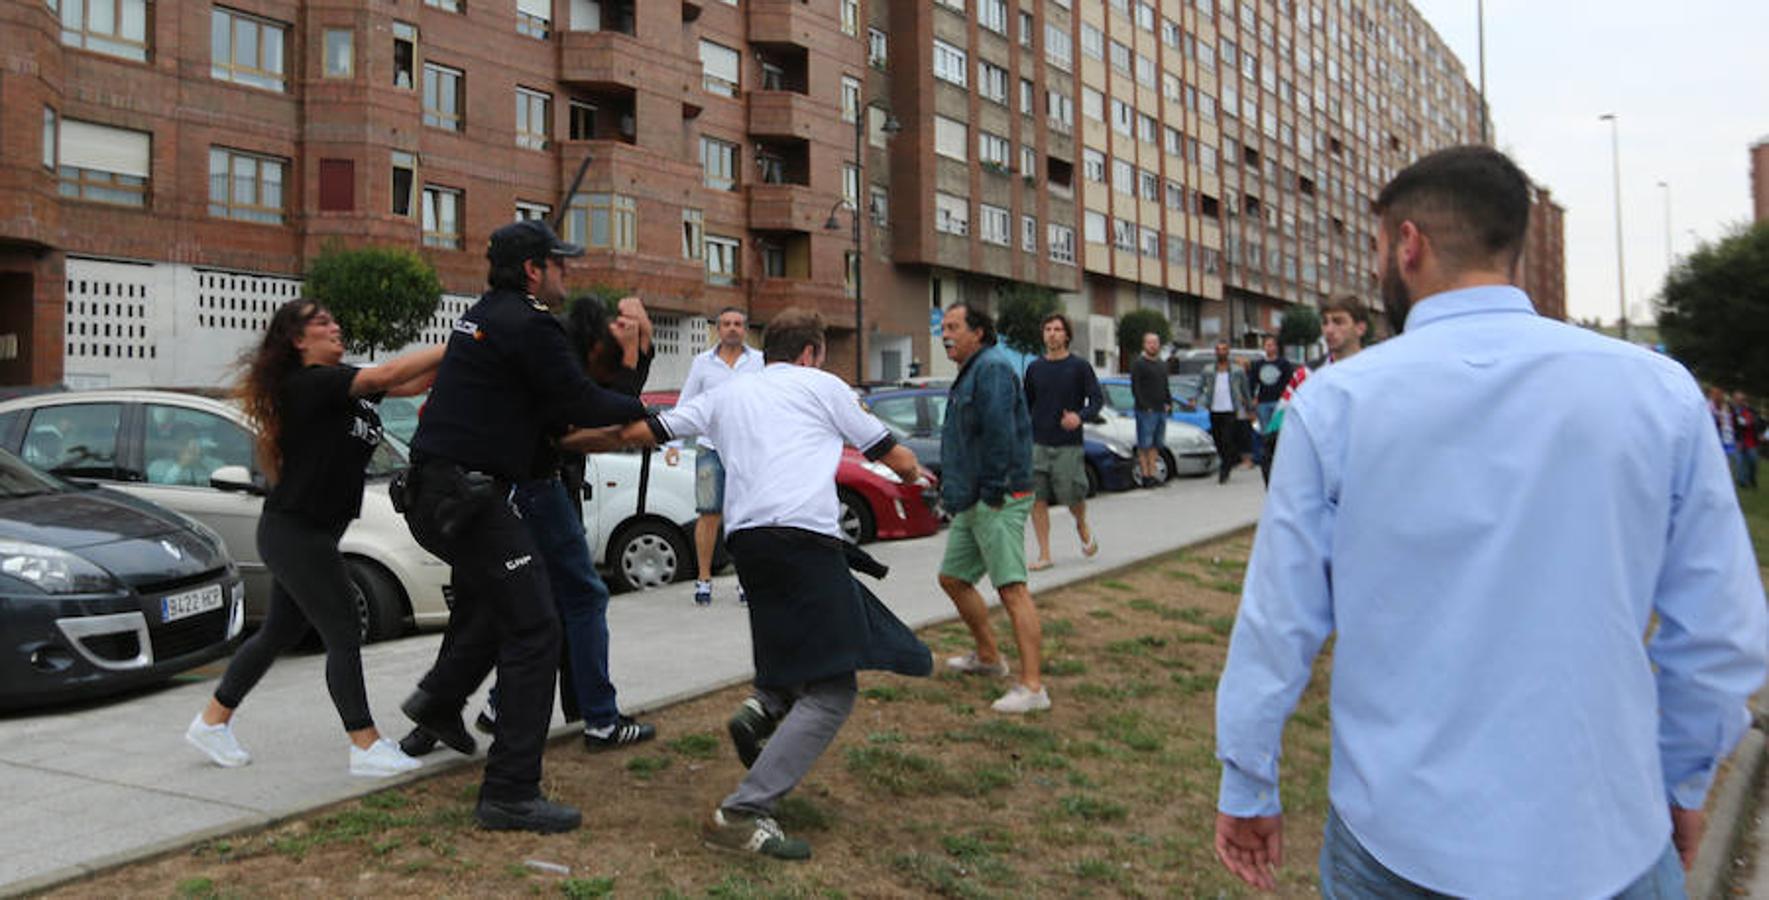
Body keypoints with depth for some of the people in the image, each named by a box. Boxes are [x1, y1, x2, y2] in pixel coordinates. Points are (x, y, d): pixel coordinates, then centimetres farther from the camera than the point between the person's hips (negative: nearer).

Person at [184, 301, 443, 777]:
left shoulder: (339, 382, 12)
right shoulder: (307, 383, -16)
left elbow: (409, 385, 7)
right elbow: (388, 374, -26)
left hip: (310, 533, 10)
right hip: (294, 532, -10)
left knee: (280, 633, 18)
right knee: (343, 635, -6)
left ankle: (212, 721, 32)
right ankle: (366, 746, 1)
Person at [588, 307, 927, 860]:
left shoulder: (729, 394, 26)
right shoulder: (823, 386, 16)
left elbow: (641, 431, 25)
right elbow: (895, 457, 23)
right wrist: (914, 473, 45)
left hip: (745, 538, 6)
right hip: (805, 534, -6)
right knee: (831, 691, -6)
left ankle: (764, 707, 4)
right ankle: (741, 815, -15)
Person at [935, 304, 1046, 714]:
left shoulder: (992, 367, -12)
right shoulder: (968, 374, 21)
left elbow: (999, 431, -23)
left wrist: (993, 491, -22)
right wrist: (954, 489, 19)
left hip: (997, 502, -11)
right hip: (971, 503, 11)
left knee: (1012, 589, -14)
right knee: (953, 577, 18)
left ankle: (1032, 687, -15)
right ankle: (988, 656, 34)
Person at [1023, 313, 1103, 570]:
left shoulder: (1079, 366, 0)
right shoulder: (1034, 368, 9)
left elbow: (1097, 400, -3)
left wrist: (1080, 416, -22)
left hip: (1068, 445, -3)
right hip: (1037, 445, 3)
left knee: (1073, 497, -1)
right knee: (1037, 500, -2)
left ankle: (1083, 529, 32)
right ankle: (1044, 555, 6)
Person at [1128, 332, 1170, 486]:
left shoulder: (1162, 364, 19)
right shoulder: (1138, 363, -5)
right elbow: (1135, 388, -11)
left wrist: (1168, 403, 9)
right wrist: (1145, 406, -16)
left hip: (1161, 410, 7)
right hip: (1146, 411, -7)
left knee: (1155, 445, 9)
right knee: (1144, 445, -5)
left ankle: (1151, 474, 13)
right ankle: (1144, 475, -2)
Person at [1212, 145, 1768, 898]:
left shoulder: (1335, 400, -10)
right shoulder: (1659, 391, -6)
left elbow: (1279, 623, -7)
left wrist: (1248, 788, 6)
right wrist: (1682, 782, 16)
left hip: (1396, 837, 0)